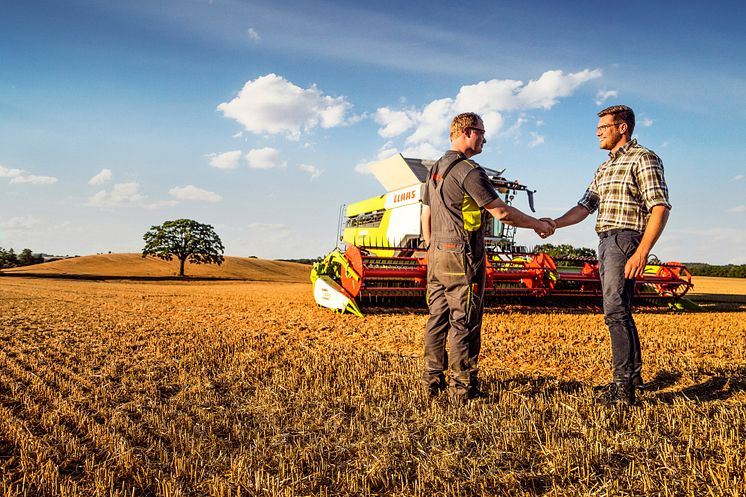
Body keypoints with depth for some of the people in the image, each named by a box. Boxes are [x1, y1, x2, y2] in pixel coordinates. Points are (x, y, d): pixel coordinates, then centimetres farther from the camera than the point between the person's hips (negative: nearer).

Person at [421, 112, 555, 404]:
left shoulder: (436, 169, 16)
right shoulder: (468, 170, -12)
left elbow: (426, 216, 19)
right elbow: (502, 212, -14)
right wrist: (538, 224, -2)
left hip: (437, 256, 9)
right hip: (462, 257, -9)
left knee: (438, 319, 11)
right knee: (464, 323, -3)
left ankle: (432, 380, 17)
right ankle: (462, 389, 2)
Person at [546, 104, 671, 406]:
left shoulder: (643, 158, -6)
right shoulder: (605, 168, 21)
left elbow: (660, 208, -15)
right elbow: (585, 207, 17)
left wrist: (642, 252, -24)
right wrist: (554, 224, 1)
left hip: (626, 240, -9)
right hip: (605, 242, 9)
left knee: (616, 311, -15)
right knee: (619, 310, 15)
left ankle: (623, 387, -12)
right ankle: (634, 372, 27)